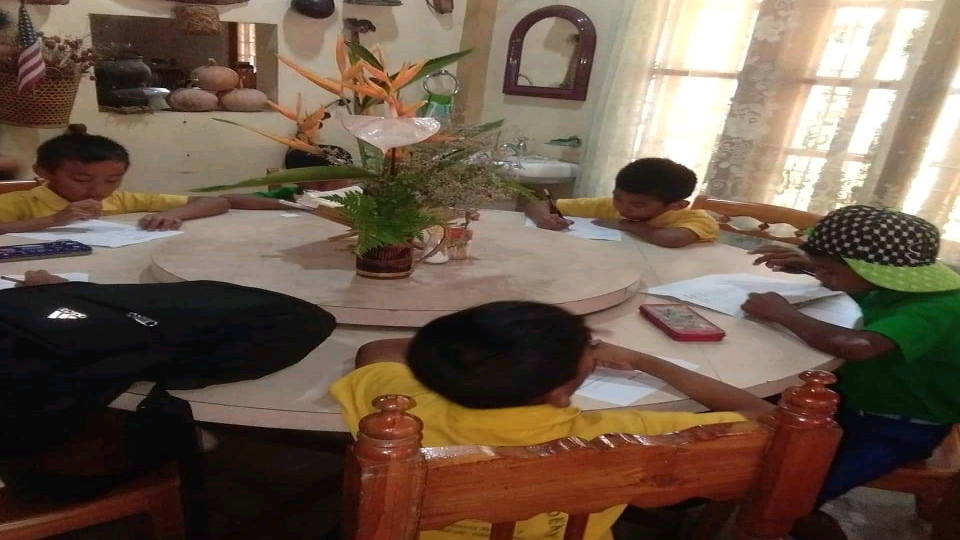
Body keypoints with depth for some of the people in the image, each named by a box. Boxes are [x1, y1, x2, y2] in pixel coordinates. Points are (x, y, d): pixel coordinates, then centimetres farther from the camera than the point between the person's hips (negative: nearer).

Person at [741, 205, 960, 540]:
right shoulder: (895, 278, -5)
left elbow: (856, 345, -49)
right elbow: (844, 274, 20)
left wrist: (783, 313, -32)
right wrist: (808, 265, -2)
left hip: (900, 428, -8)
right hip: (853, 396, 8)